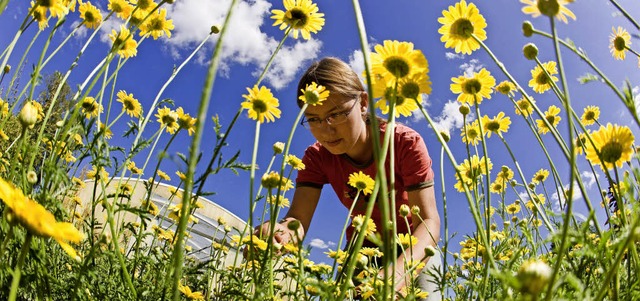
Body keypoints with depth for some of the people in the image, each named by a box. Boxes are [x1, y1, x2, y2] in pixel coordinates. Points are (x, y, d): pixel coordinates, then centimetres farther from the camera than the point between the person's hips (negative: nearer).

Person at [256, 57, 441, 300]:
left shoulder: (406, 143, -25)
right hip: (363, 251, 2)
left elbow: (429, 221, -31)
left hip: (414, 249, -2)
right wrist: (282, 232, -54)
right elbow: (298, 219, -28)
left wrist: (398, 270, -52)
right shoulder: (317, 157, -16)